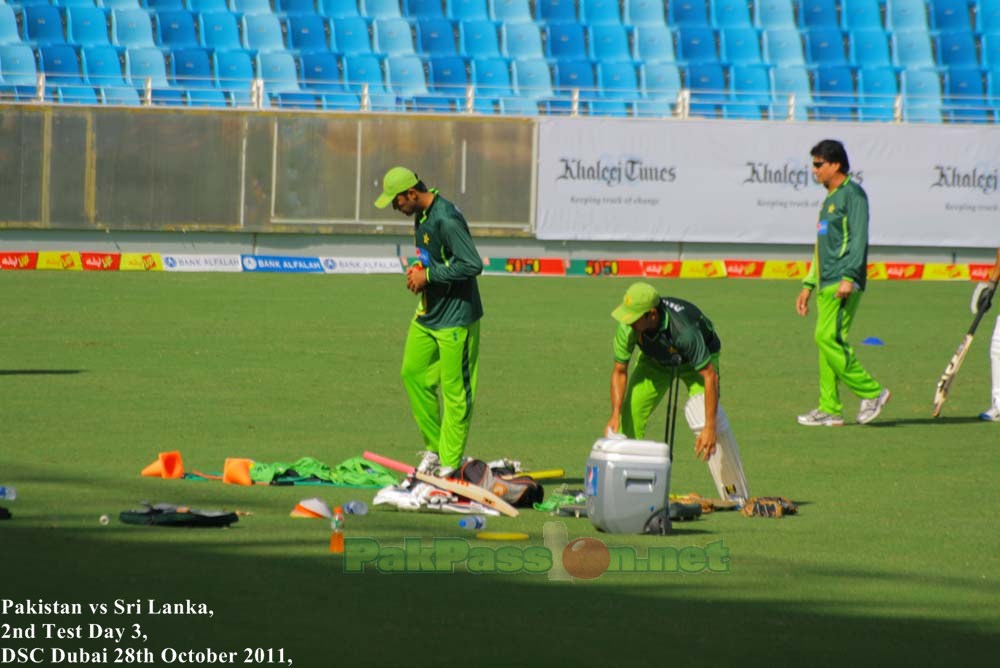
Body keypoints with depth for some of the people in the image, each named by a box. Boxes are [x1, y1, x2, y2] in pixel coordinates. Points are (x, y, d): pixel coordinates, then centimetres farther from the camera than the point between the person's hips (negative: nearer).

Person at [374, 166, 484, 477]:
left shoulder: (446, 219, -23)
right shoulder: (421, 215, 8)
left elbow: (473, 265, -27)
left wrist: (429, 274, -20)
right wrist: (419, 268, 4)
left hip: (456, 317, -10)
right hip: (428, 312, 10)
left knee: (454, 391, -4)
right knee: (413, 374, 13)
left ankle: (449, 464, 2)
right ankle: (434, 448, 24)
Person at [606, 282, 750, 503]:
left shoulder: (682, 329, -44)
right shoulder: (627, 328, -30)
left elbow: (709, 375, -41)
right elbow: (619, 371, -16)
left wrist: (710, 427, -46)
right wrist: (615, 416, -27)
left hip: (697, 361, -5)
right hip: (654, 361, 5)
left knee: (704, 416, -26)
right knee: (630, 415, -9)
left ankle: (736, 494, -16)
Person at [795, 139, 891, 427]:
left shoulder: (852, 194, -7)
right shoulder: (830, 198, 22)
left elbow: (859, 239, -16)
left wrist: (849, 277, -25)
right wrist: (808, 285, 26)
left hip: (842, 284, -10)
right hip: (826, 284, 10)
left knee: (827, 338, -16)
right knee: (828, 342, 6)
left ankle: (872, 391, -9)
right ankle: (829, 409, 6)